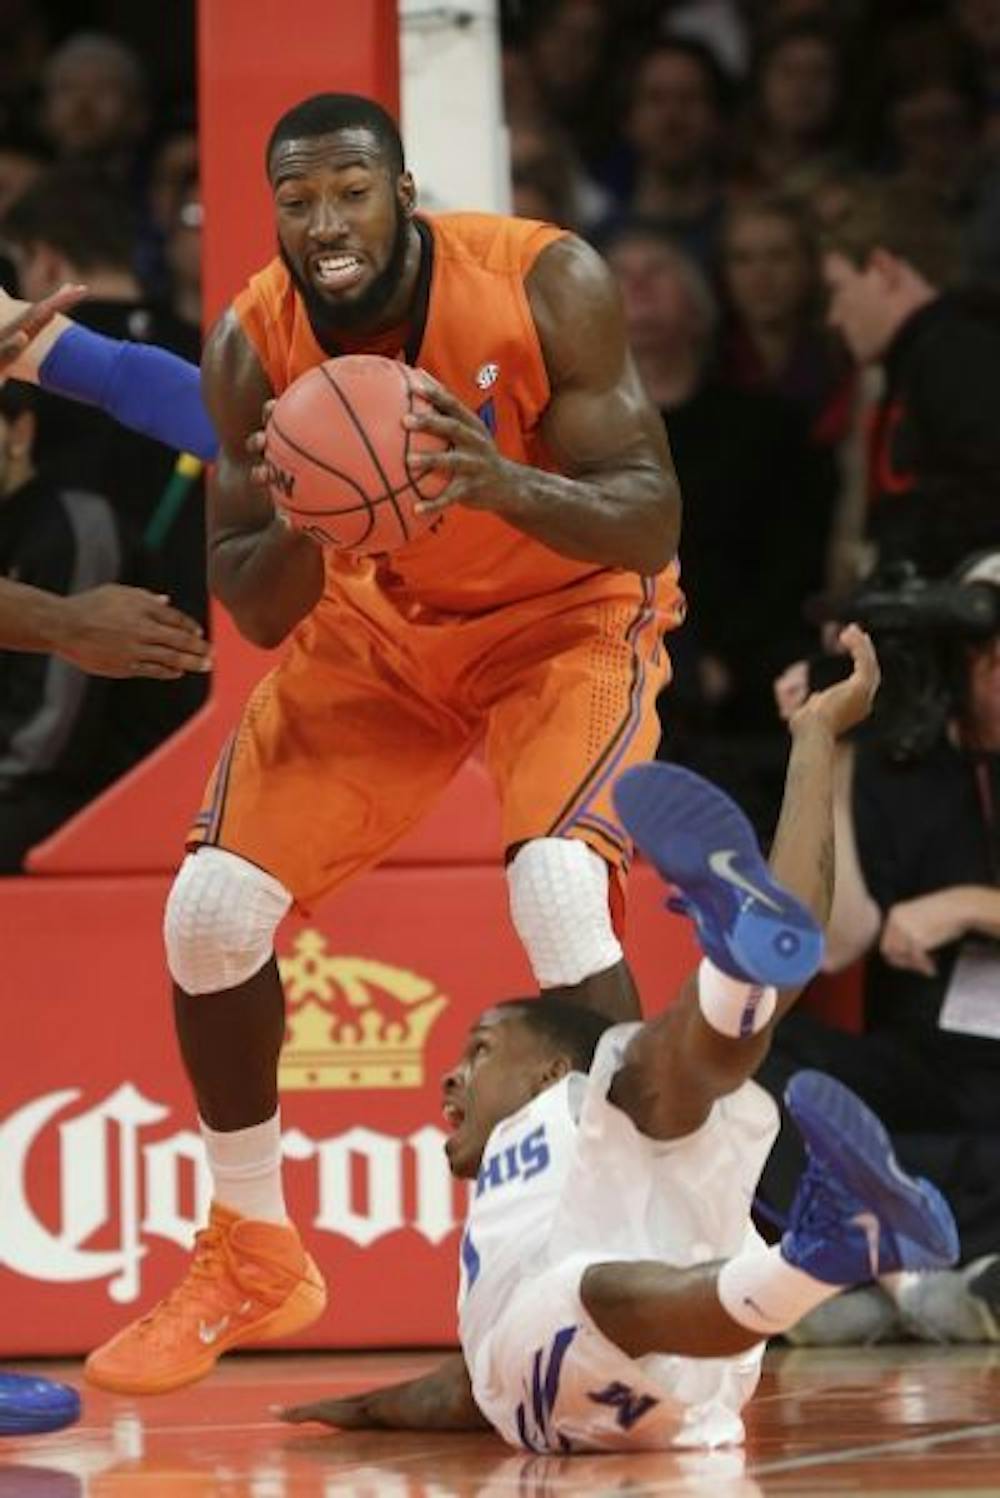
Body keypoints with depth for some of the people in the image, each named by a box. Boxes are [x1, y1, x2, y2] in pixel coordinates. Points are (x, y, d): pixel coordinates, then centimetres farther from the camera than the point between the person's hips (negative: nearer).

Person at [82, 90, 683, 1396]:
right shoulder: (254, 344, -18)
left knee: (559, 896, -30)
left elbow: (651, 519, -27)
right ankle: (253, 1260, 19)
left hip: (570, 612, -4)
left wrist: (502, 483, -46)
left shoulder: (545, 285, -28)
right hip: (381, 622, 4)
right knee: (211, 910, -3)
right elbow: (256, 614, -13)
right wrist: (299, 524, -36)